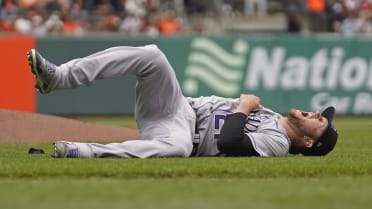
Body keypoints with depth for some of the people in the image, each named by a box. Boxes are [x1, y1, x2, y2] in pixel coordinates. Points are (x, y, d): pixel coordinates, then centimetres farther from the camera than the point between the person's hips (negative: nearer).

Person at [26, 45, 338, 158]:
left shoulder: (277, 143, -7)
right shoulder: (270, 116, 22)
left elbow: (227, 141, -21)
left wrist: (244, 107, -8)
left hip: (179, 132, -8)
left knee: (178, 146, -48)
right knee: (151, 56, -19)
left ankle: (82, 152, -44)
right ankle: (56, 77, -28)